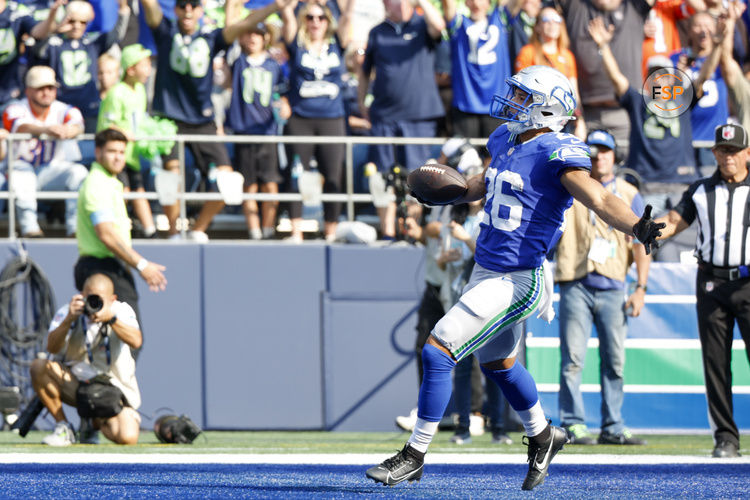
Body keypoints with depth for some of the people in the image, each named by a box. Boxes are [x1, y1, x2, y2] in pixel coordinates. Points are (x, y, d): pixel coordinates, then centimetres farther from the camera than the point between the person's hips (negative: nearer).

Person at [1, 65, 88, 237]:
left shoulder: (65, 111, 1)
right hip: (22, 166, -3)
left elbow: (77, 126, -23)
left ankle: (75, 226, -26)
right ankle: (29, 225, -39)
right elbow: (21, 127, -29)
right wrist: (46, 130, -50)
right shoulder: (15, 109, -5)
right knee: (21, 176, -36)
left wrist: (69, 130, -50)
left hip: (52, 170, 3)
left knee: (79, 172, -24)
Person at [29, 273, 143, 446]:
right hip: (74, 384, 1)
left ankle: (98, 421, 15)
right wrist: (69, 319, -42)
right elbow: (52, 347, -26)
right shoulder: (67, 312, -10)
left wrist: (111, 318, -44)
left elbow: (136, 341, -29)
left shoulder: (121, 311, -10)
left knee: (128, 437, -26)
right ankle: (63, 428, -11)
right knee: (39, 367, -28)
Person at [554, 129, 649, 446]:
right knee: (573, 358, -7)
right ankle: (573, 424, -4)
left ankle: (612, 427, 8)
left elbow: (641, 243, 8)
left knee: (615, 361, 3)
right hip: (576, 285, -2)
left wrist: (641, 289, 0)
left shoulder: (628, 194, 10)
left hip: (612, 287, 2)